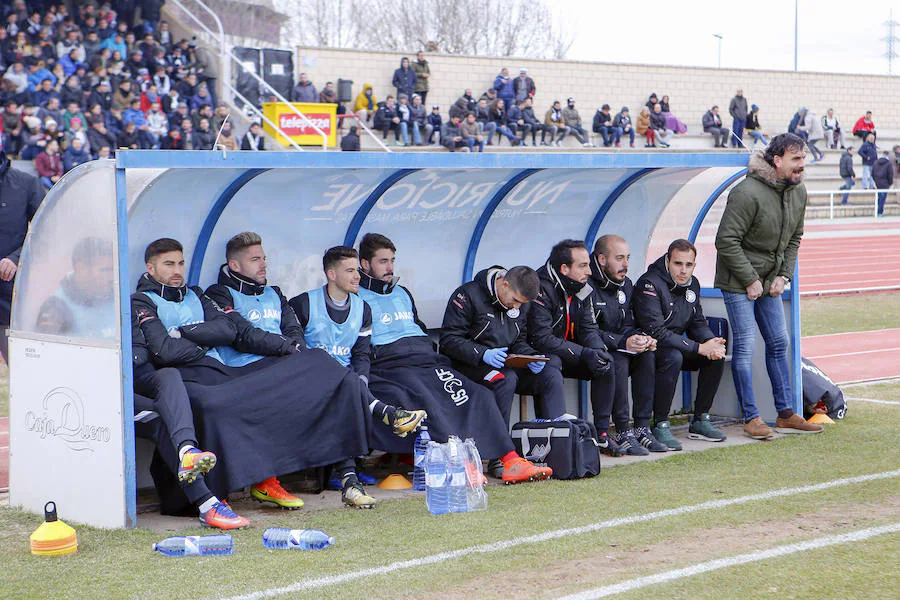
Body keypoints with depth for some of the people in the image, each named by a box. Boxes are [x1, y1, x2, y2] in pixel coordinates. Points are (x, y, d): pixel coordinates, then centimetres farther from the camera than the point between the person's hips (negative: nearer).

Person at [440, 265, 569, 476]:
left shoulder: (521, 304, 10)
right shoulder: (468, 295, -11)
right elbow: (449, 340, -14)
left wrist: (531, 356, -6)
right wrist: (484, 354, -27)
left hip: (507, 364, 6)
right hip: (470, 365, -6)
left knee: (551, 375, -15)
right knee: (505, 379, -36)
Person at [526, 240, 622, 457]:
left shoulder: (581, 289, 4)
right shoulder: (541, 289, -23)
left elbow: (588, 328, 4)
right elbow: (541, 339, -27)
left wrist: (598, 349, -20)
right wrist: (584, 354, -30)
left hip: (570, 355, 7)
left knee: (604, 365, -13)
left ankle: (602, 432, -9)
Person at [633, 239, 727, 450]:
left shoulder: (692, 284, 4)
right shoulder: (650, 284, -22)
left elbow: (697, 323, 13)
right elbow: (656, 332, -28)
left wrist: (712, 342, -12)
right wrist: (699, 348, -28)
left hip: (676, 345, 8)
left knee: (716, 356, -7)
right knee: (673, 357, -36)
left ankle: (700, 421, 2)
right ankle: (660, 425, -27)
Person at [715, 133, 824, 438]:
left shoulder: (798, 192, 2)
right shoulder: (748, 193, -23)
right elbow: (726, 241, -22)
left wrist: (783, 276, 1)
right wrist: (750, 281, -18)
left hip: (769, 281, 8)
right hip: (738, 280, -8)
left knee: (779, 343, 9)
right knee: (745, 346, -7)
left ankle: (785, 414, 16)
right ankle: (751, 418, -1)